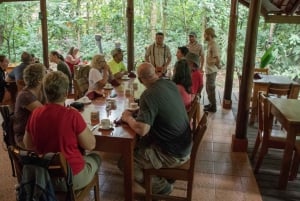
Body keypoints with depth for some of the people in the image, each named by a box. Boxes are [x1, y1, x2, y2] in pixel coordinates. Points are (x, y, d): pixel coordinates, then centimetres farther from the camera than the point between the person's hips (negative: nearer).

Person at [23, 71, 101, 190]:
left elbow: (28, 146, 5)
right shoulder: (72, 115, -24)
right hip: (73, 178, -5)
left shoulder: (35, 114, -9)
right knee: (95, 158, 25)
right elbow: (91, 145, -12)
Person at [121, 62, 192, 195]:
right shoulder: (171, 84, 0)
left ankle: (161, 186, 11)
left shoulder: (149, 95, -24)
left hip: (172, 154, -9)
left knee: (125, 162, -2)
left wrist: (128, 118, -12)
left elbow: (142, 130, -32)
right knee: (137, 145, 23)